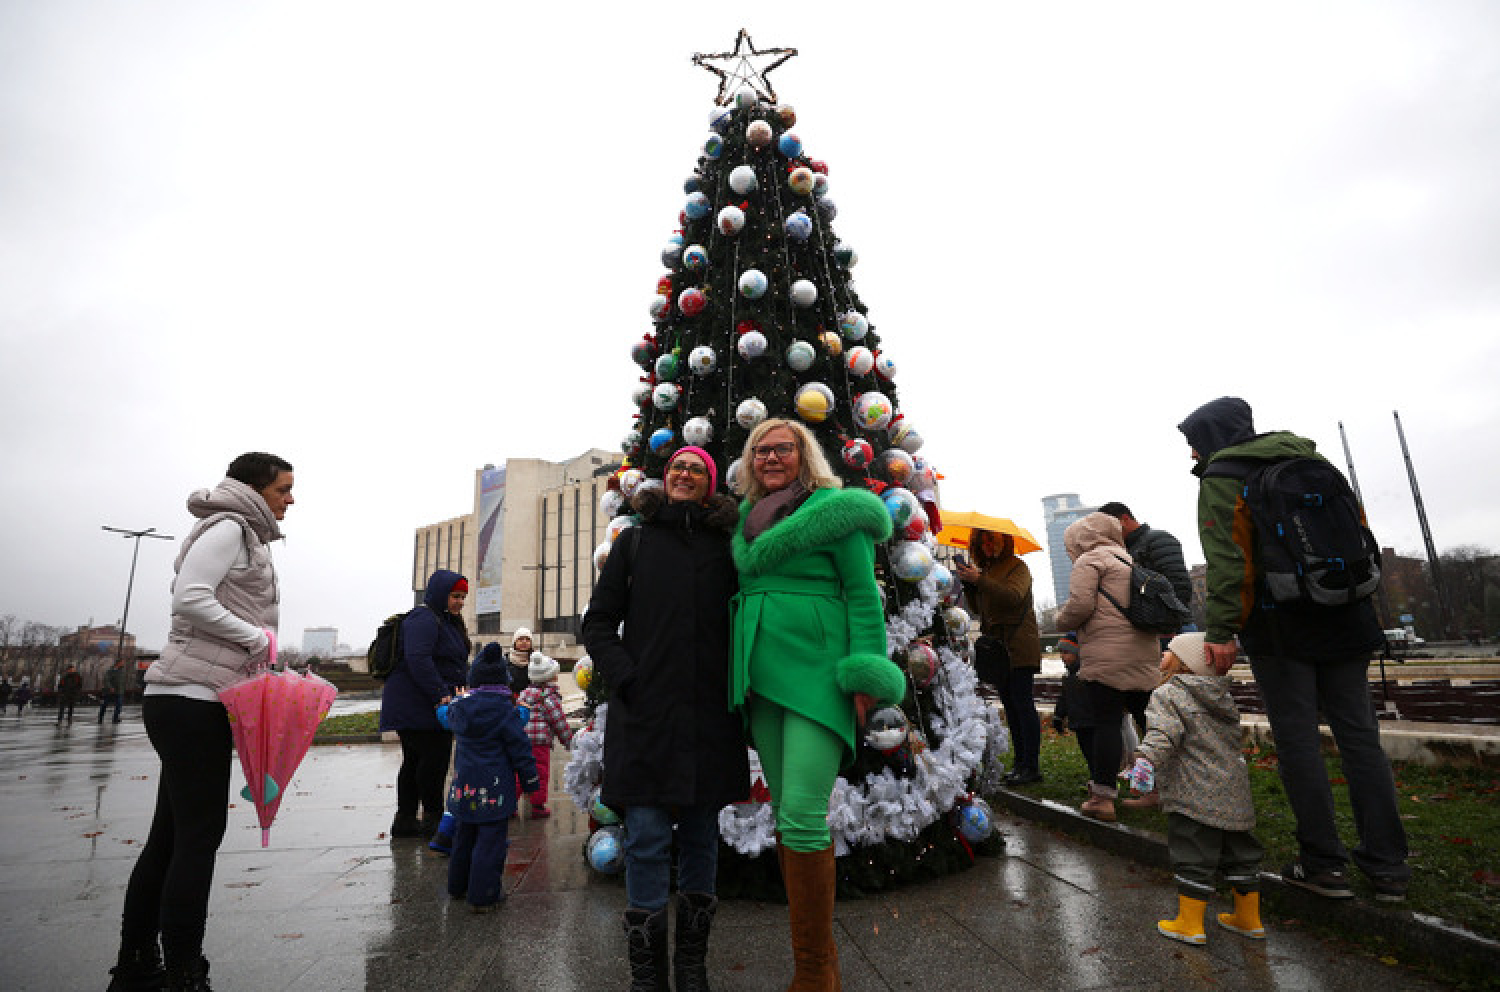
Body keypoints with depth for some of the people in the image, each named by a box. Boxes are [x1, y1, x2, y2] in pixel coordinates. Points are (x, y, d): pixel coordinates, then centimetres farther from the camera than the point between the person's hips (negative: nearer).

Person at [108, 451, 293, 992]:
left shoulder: (247, 538, 21)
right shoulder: (229, 527, -8)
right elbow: (190, 598, -20)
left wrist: (260, 646, 11)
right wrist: (259, 638, -13)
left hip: (190, 703, 10)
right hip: (192, 699, -10)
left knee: (171, 836, 14)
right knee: (200, 834, -7)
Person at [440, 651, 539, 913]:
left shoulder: (459, 707, -1)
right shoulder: (505, 711, -14)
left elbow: (448, 716, 25)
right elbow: (520, 749, -10)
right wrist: (531, 780, -1)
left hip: (464, 784, 6)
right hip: (494, 789, -6)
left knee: (463, 837, 22)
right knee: (491, 841, 2)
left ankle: (458, 886, 36)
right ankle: (484, 896, 5)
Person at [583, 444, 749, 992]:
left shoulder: (725, 547, 10)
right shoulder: (634, 542, 9)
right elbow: (598, 623, 7)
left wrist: (736, 690, -1)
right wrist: (625, 678, -7)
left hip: (709, 716, 1)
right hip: (645, 712, -1)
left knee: (701, 836, 10)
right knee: (647, 838, 0)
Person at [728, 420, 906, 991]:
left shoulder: (832, 508, -3)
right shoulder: (746, 518, 15)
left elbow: (863, 595, -6)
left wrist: (865, 678, -12)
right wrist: (738, 670, 18)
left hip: (816, 674, -6)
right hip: (760, 678, 6)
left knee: (802, 817, -11)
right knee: (785, 814, 11)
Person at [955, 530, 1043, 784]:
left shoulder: (1018, 567, -4)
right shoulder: (987, 569, 17)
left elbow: (1014, 596, -23)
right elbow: (979, 607, 19)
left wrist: (979, 580, -26)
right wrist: (968, 584, 2)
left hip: (1019, 646, -8)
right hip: (996, 645, 8)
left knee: (1022, 702, -9)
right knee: (1009, 705, 9)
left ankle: (1032, 765, -6)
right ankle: (1019, 762, 15)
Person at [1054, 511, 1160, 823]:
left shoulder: (1089, 560, -3)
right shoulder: (1129, 559, 23)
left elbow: (1080, 605, -14)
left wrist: (1062, 620, 4)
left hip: (1107, 657, -8)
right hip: (1146, 653, 8)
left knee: (1106, 723, -7)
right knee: (1148, 718, 16)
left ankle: (1102, 797, -4)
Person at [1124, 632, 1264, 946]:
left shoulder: (1168, 694, -12)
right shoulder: (1223, 696, 14)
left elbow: (1164, 733, -29)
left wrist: (1146, 758, -38)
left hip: (1195, 797, -8)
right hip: (1235, 794, 8)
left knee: (1192, 859, 0)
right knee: (1238, 854, 19)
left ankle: (1190, 924, 8)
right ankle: (1249, 919, 31)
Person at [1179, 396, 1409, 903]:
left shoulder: (1221, 479, -6)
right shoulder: (1310, 460, 15)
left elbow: (1227, 557, -17)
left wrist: (1221, 630, -20)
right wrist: (1361, 605, 23)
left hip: (1279, 626, -6)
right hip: (1344, 617, 6)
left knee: (1297, 738, 2)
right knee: (1359, 736, 10)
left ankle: (1323, 864, 9)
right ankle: (1388, 866, 16)